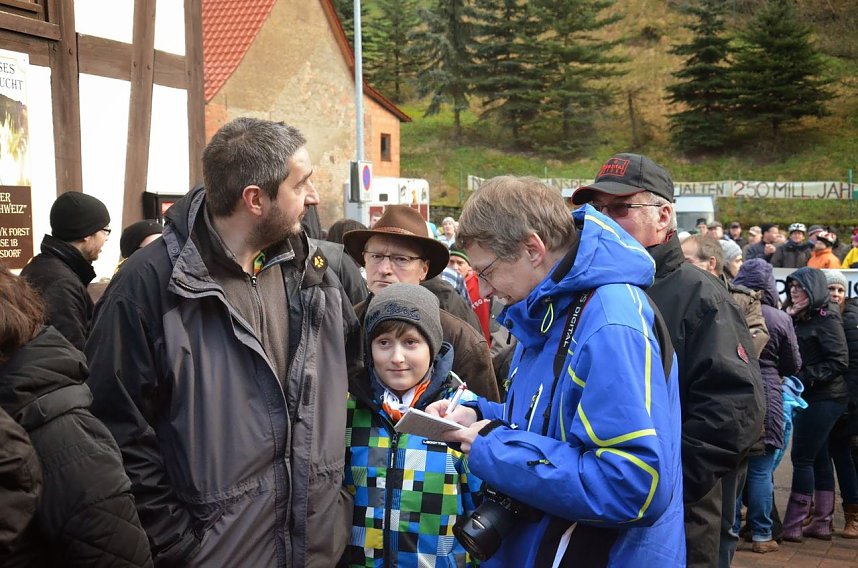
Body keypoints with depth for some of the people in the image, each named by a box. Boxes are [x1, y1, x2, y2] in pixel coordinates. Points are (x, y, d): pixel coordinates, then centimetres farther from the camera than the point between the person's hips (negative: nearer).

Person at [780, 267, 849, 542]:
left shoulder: (825, 317, -11)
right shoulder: (800, 318, 13)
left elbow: (839, 361, -16)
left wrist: (805, 379, -19)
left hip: (823, 398, -8)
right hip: (809, 397, 9)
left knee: (802, 457, -6)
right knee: (818, 458, 11)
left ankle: (792, 526, 0)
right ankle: (821, 523, 18)